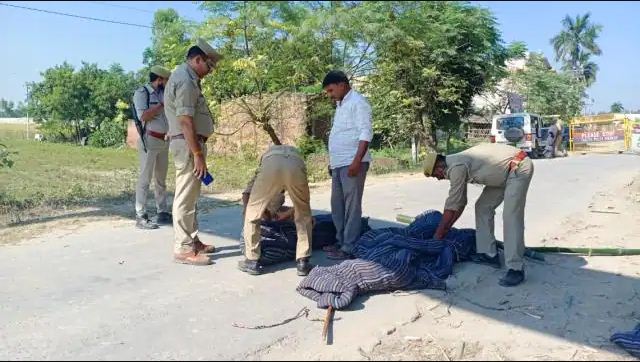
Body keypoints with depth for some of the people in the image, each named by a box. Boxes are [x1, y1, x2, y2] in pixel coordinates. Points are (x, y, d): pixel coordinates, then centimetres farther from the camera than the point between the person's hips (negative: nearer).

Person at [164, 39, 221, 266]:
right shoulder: (185, 80, -15)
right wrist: (198, 154, -23)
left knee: (190, 196, 14)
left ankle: (192, 240, 23)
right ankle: (183, 249, -1)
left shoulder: (186, 77, 18)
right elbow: (185, 121, -22)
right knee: (186, 197, -6)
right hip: (188, 144, -11)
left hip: (190, 143, 11)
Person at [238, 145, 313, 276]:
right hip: (295, 167, 1)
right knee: (304, 216, 23)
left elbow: (247, 193, 40)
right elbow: (301, 201, 47)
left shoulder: (267, 153, 46)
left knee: (252, 214, 19)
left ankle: (252, 262, 24)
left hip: (271, 165, -1)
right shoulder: (296, 153, 46)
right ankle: (302, 262, 22)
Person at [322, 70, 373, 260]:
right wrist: (332, 162, 20)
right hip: (339, 164, 9)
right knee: (337, 205, 13)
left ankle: (349, 248, 1)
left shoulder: (357, 102, -7)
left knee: (351, 206, -4)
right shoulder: (340, 105, 19)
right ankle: (342, 242, 23)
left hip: (352, 163, -9)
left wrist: (357, 161, -22)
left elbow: (366, 133, -15)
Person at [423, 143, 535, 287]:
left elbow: (451, 206, -17)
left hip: (519, 167, -11)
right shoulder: (456, 164, 8)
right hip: (505, 173, 11)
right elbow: (460, 202, 15)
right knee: (483, 207, 10)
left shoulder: (456, 167, -21)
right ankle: (489, 254, 13)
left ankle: (516, 269, -16)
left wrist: (438, 235, -9)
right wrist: (446, 229, 15)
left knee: (511, 216, -18)